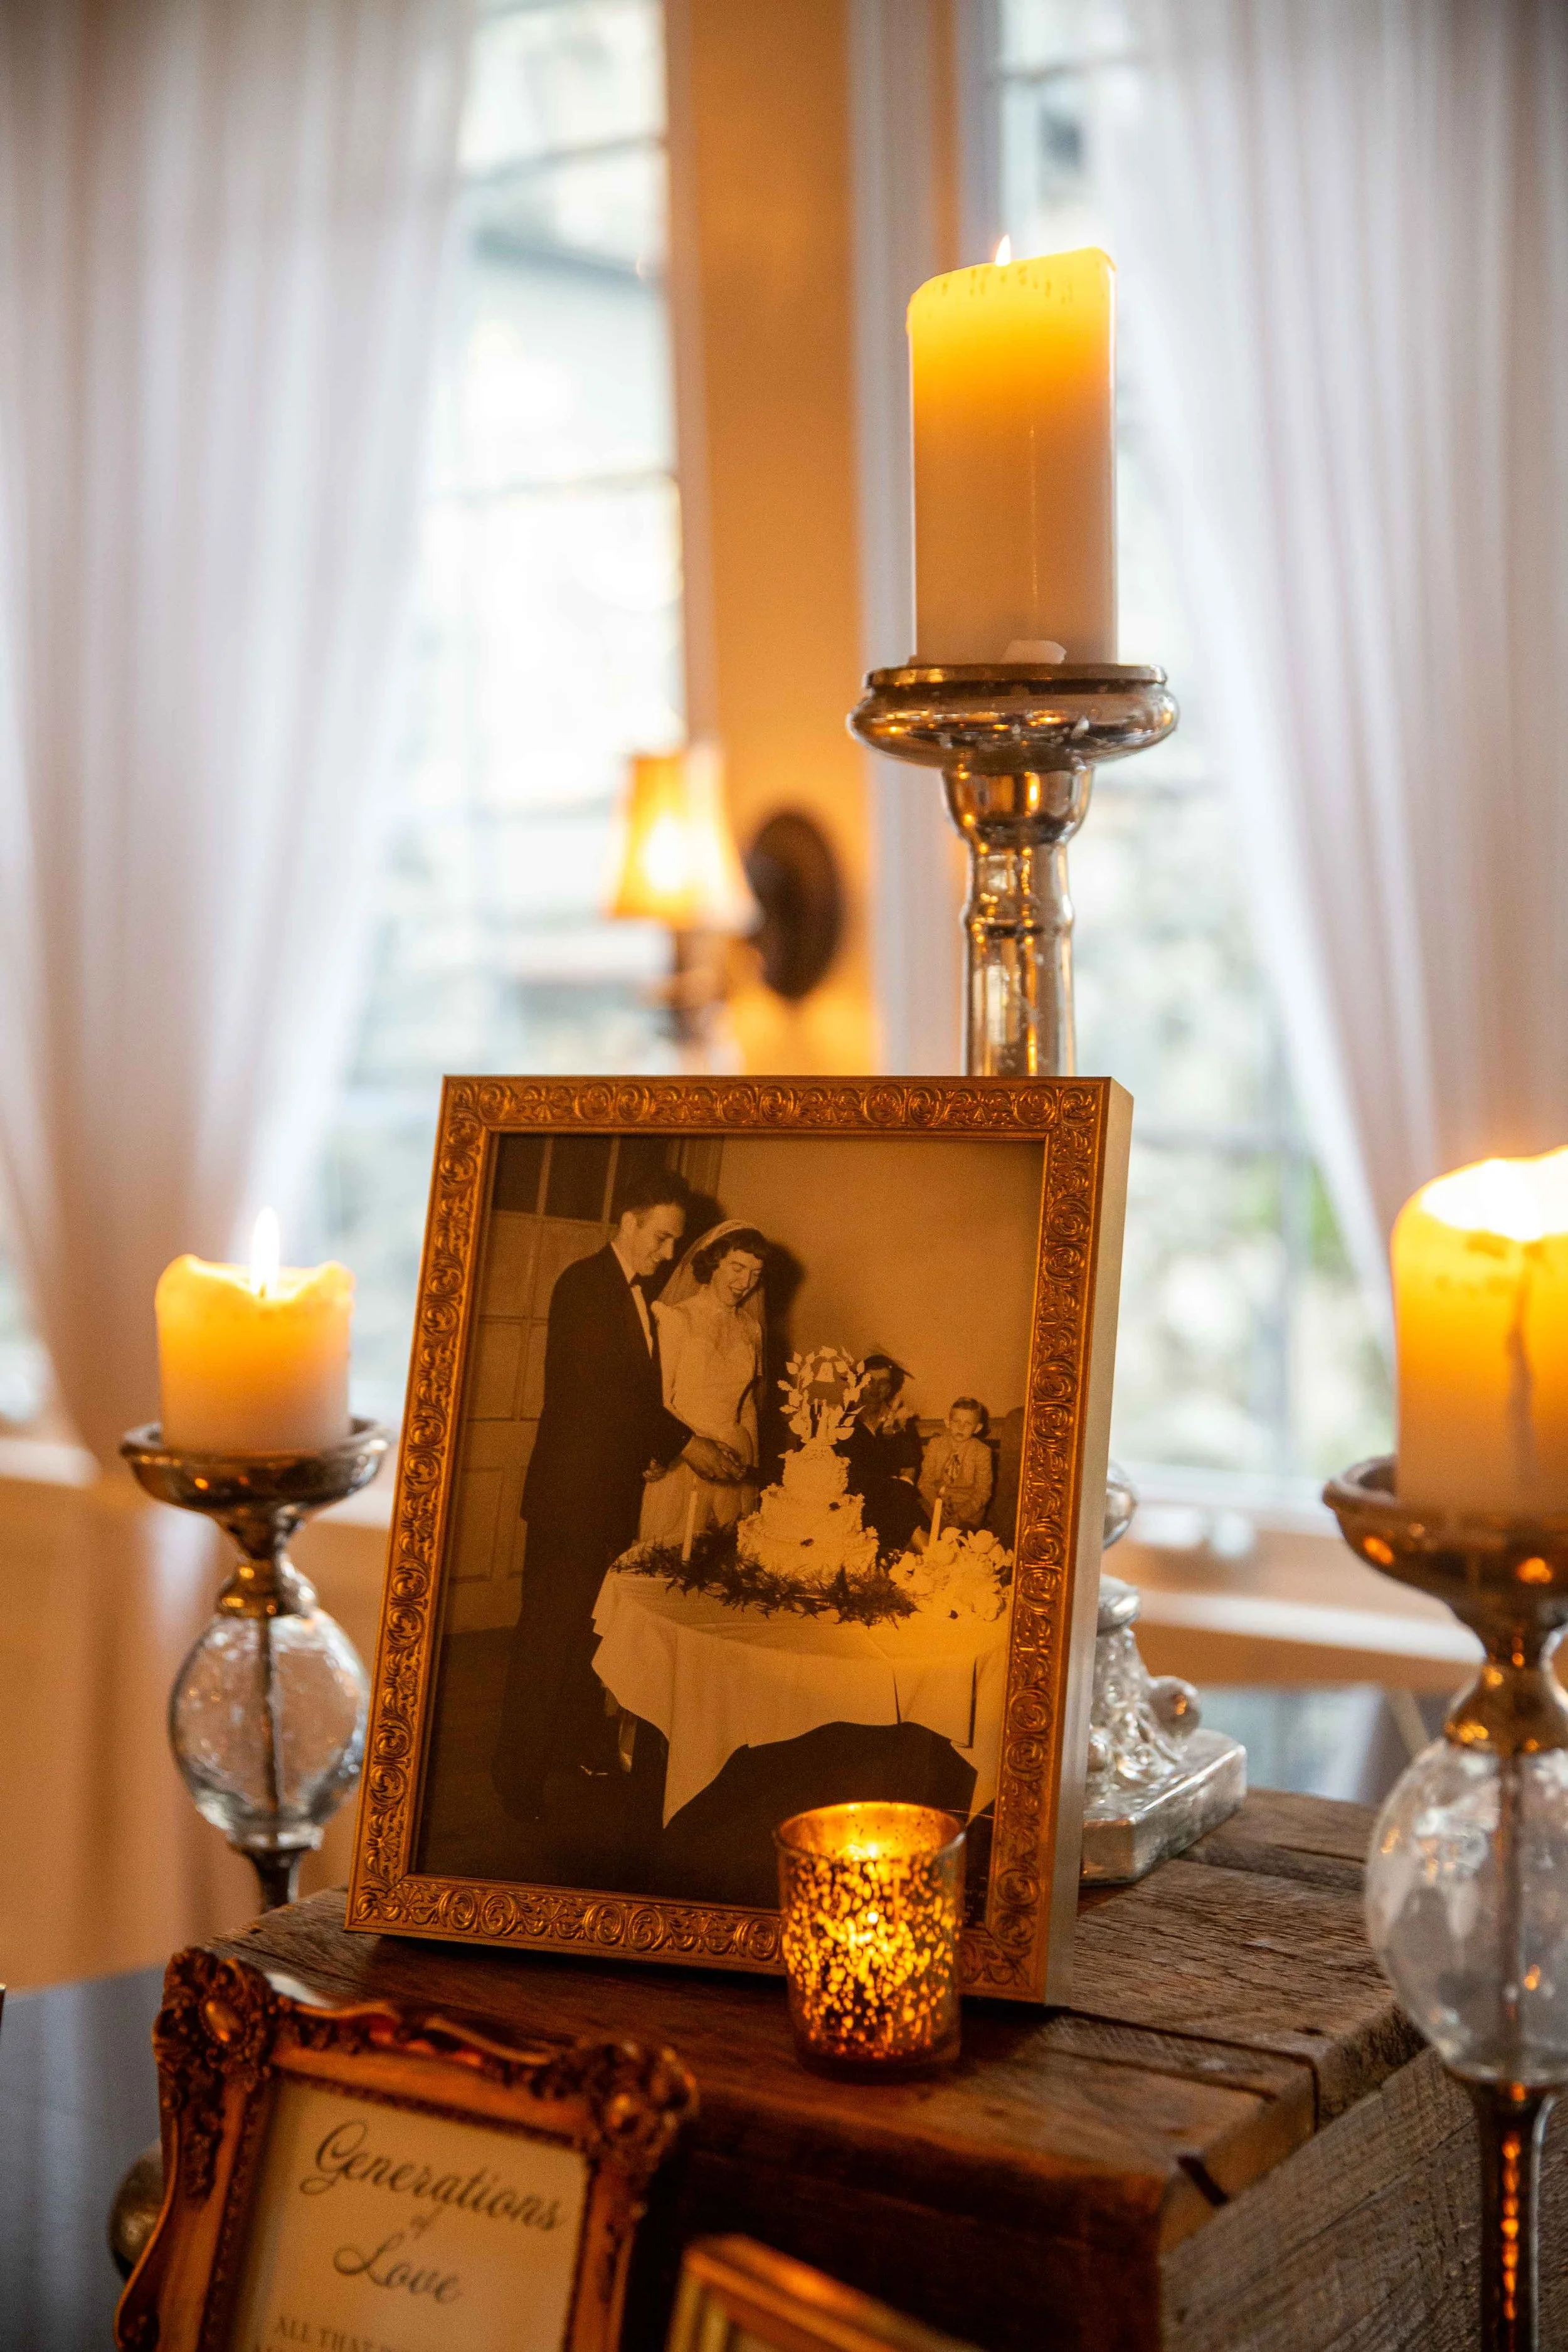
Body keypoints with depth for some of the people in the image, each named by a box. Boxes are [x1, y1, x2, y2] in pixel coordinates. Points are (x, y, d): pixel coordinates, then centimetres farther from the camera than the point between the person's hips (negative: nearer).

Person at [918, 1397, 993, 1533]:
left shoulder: (982, 1452, -2)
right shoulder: (936, 1444, 3)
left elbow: (983, 1491, -2)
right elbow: (925, 1481, 3)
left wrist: (961, 1515, -14)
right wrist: (937, 1505, -15)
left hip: (968, 1508, -3)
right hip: (936, 1502, 3)